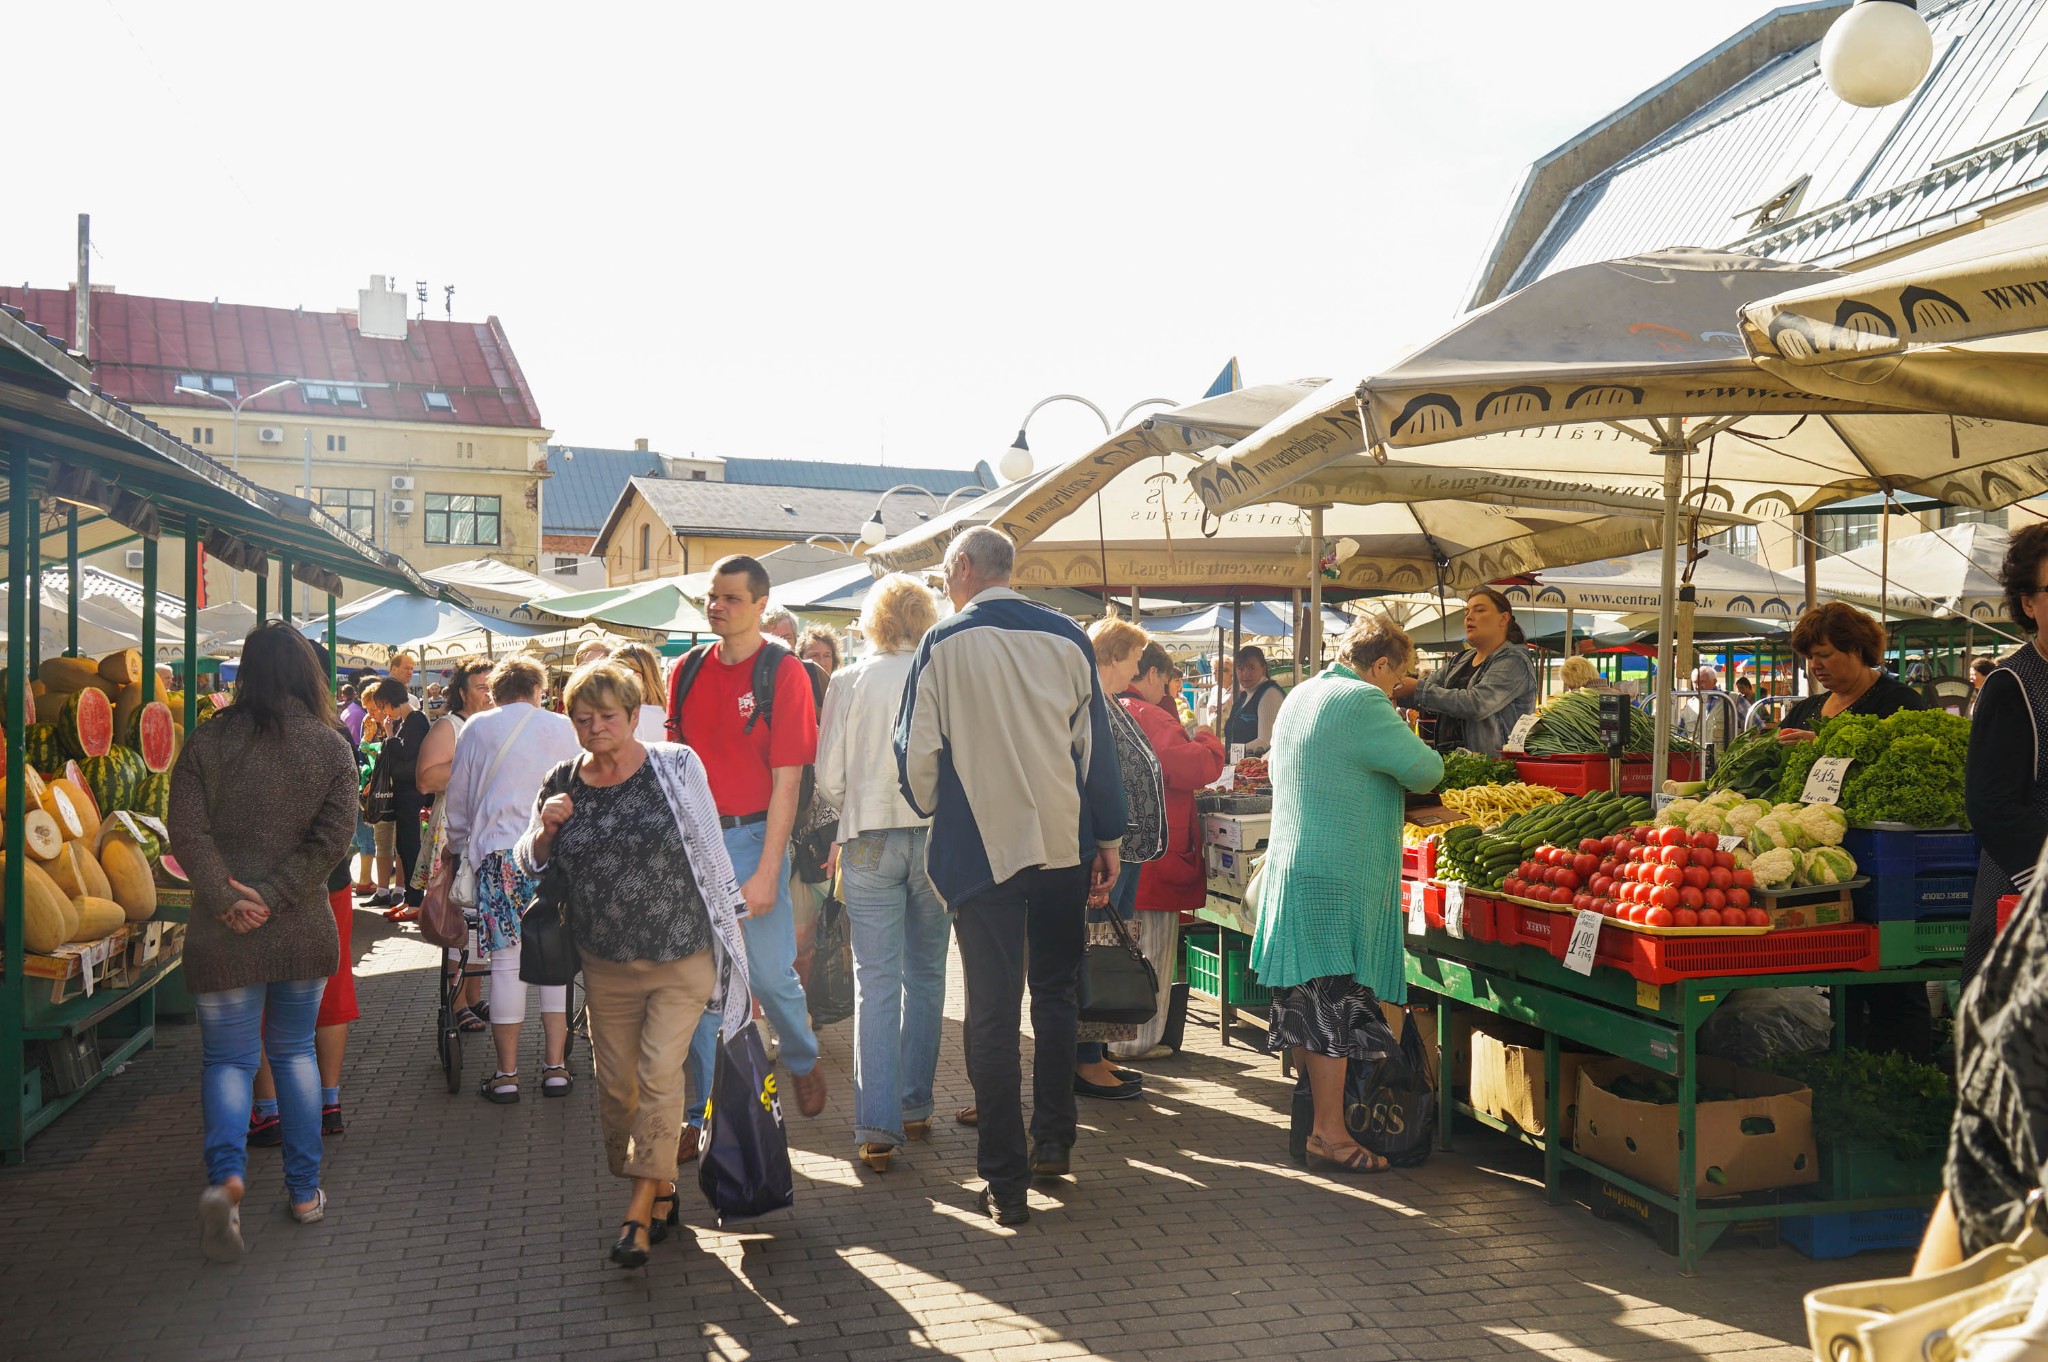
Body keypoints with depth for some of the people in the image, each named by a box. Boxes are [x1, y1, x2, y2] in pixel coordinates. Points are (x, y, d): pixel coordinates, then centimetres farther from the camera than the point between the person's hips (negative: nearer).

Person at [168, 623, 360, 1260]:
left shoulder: (207, 742, -3)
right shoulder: (331, 746, -2)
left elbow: (188, 830, -11)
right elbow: (333, 835, -10)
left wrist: (225, 898, -13)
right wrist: (272, 896, -12)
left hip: (223, 936, -1)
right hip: (304, 928, 1)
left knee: (228, 1058, 9)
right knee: (295, 1051, 16)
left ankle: (225, 1174, -14)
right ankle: (305, 1190, 21)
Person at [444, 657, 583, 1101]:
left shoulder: (478, 728, 7)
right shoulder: (562, 728, 10)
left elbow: (457, 797, 15)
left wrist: (455, 845, 30)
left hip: (499, 852, -1)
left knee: (507, 963, 1)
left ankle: (507, 1074, 4)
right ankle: (555, 1067, 8)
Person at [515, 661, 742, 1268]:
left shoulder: (676, 768, -7)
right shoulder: (562, 784, 2)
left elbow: (709, 848, 0)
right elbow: (529, 866, 11)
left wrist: (731, 922, 3)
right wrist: (545, 829, -11)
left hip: (682, 956, -4)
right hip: (606, 965, 4)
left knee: (658, 1074, -11)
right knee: (615, 1083, 8)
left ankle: (639, 1208, 0)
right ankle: (660, 1188, 26)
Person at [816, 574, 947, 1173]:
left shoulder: (849, 682, -3)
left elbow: (828, 776, -1)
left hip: (870, 839, -1)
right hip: (937, 835, 1)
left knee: (875, 981, 0)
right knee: (925, 976, 14)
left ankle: (877, 1128, -3)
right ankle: (916, 1107, 24)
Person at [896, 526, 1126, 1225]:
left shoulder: (944, 643, -5)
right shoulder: (1067, 638, 2)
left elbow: (916, 752, -4)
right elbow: (1097, 742, 4)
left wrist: (933, 808, 16)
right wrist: (1108, 837, 12)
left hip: (981, 847, -3)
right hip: (1063, 844, 3)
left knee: (992, 1010, 3)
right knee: (1054, 993, 19)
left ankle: (1006, 1180, 5)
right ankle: (1053, 1141, 27)